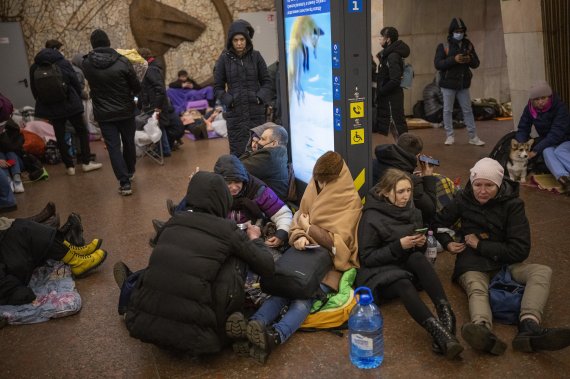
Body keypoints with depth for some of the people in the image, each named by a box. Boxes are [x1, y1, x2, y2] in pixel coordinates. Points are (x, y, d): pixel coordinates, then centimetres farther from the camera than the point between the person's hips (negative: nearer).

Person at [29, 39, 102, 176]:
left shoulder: (34, 67, 5)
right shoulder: (63, 63, -7)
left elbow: (34, 89, 10)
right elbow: (76, 83, -5)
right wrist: (78, 100, 11)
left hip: (50, 107, 3)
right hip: (69, 104, -3)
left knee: (60, 136, 9)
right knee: (82, 131, 10)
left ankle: (69, 166, 12)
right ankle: (86, 162, 9)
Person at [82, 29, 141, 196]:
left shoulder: (87, 64, -7)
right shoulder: (123, 62, -13)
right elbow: (137, 87, -7)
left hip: (104, 114, 0)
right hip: (125, 111, 0)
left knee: (113, 147, 3)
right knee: (128, 142, 18)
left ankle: (124, 182, -4)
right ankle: (129, 172, 37)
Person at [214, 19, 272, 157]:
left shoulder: (256, 56, 4)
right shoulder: (224, 59, 1)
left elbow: (266, 81, 8)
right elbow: (218, 87, 5)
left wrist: (260, 98, -7)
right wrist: (229, 101, -10)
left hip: (256, 112, 1)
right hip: (235, 113, -1)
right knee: (238, 153, -2)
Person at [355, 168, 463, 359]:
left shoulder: (412, 212, 7)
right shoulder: (371, 217, -11)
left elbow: (419, 252, 16)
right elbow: (366, 258, -12)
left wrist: (421, 243, -9)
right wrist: (398, 246, -21)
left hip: (407, 266, 5)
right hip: (379, 272, -5)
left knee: (417, 257, -31)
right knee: (404, 285, -38)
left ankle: (445, 314, -44)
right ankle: (440, 332, -57)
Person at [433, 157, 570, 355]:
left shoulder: (512, 204, -6)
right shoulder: (464, 200, -1)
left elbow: (520, 250, -12)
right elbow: (439, 221, 15)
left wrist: (480, 245, -13)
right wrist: (447, 243, -4)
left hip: (504, 262, 2)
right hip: (473, 263, -2)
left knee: (543, 271, -25)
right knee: (476, 289, -34)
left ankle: (528, 328, -51)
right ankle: (484, 333, -68)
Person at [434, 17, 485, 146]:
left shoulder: (468, 45, 6)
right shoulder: (444, 46, -6)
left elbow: (476, 63, 8)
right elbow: (437, 64, -16)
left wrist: (470, 59, -15)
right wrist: (454, 59, -26)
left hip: (463, 84, 3)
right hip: (448, 84, -3)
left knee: (467, 110, 6)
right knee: (448, 110, 3)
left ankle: (473, 137, 11)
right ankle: (450, 136, 14)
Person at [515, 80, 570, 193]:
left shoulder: (560, 107, -22)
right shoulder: (529, 108, -8)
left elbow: (556, 133, -30)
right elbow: (523, 129, -7)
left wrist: (536, 150, -37)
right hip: (547, 142, 2)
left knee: (559, 152, -36)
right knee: (547, 151, -33)